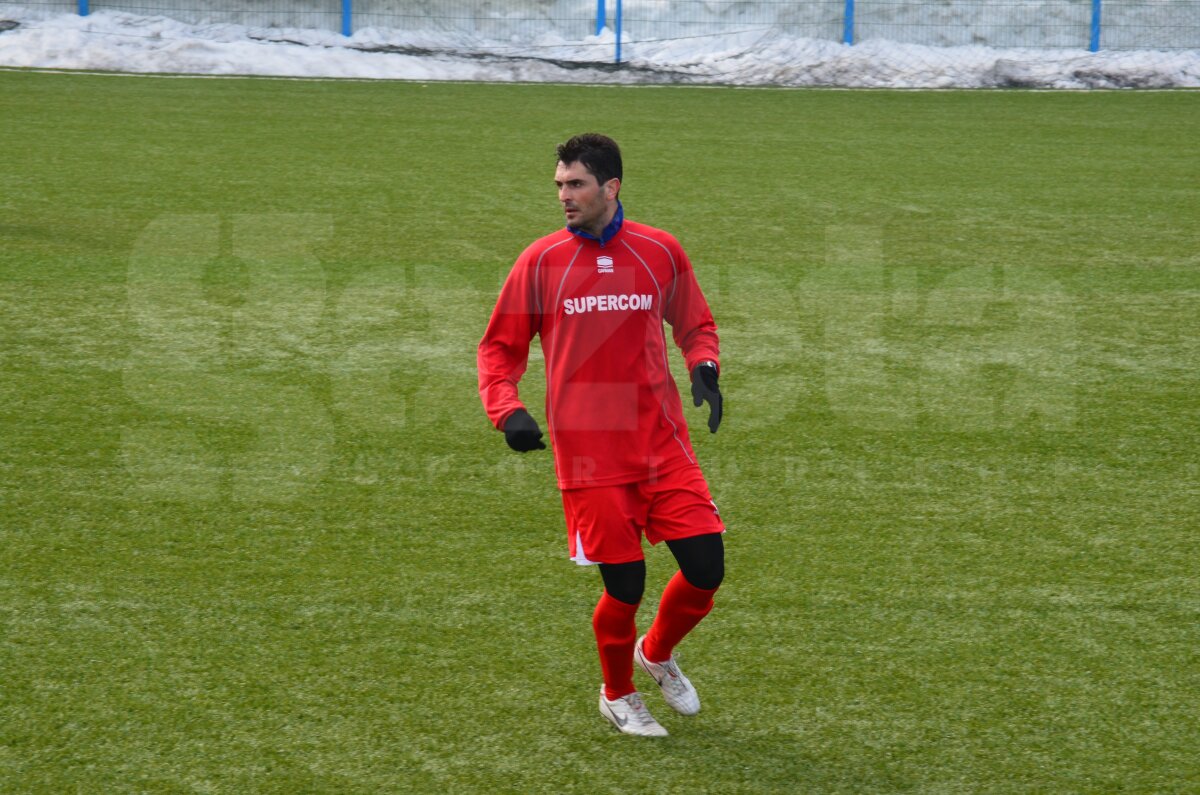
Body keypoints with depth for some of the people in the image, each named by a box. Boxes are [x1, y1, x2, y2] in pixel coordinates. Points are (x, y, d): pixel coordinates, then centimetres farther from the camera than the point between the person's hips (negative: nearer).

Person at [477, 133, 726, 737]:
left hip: (663, 444, 2)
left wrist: (704, 368, -3)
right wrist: (506, 410, -10)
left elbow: (694, 325, 18)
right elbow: (500, 348, 7)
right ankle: (617, 695, 27)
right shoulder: (540, 262, -1)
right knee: (625, 587, -2)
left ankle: (657, 653, 29)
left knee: (706, 570, -3)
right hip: (589, 455, -2)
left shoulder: (660, 252, 3)